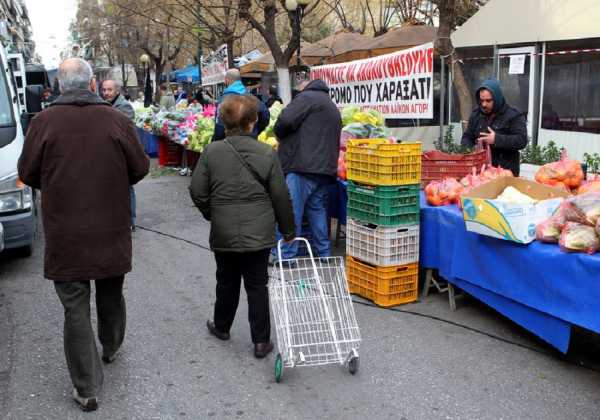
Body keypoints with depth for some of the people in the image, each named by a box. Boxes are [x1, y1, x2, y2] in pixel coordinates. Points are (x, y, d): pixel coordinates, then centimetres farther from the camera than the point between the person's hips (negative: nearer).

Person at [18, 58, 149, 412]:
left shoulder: (44, 122, -10)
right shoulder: (117, 120, -9)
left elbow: (28, 174, -2)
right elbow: (140, 169, -2)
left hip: (65, 236, -1)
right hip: (112, 232, 2)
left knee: (76, 310, 6)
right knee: (111, 296, 24)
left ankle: (87, 390, 10)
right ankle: (111, 349, 47)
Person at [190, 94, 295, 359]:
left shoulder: (211, 152, -6)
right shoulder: (267, 154, -8)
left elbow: (197, 191, -3)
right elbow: (281, 197, -4)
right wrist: (288, 229, 8)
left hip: (224, 233, 1)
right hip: (259, 233, -1)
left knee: (227, 282, 19)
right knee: (257, 285, 8)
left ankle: (221, 326, 39)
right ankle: (261, 341, 12)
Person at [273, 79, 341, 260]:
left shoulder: (308, 97, 1)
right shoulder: (333, 107, 28)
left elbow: (285, 120, -13)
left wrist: (280, 135, 6)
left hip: (303, 166, -9)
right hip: (325, 170, 9)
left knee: (291, 215, -6)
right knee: (317, 212, 14)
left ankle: (286, 258, -4)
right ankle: (325, 257, 18)